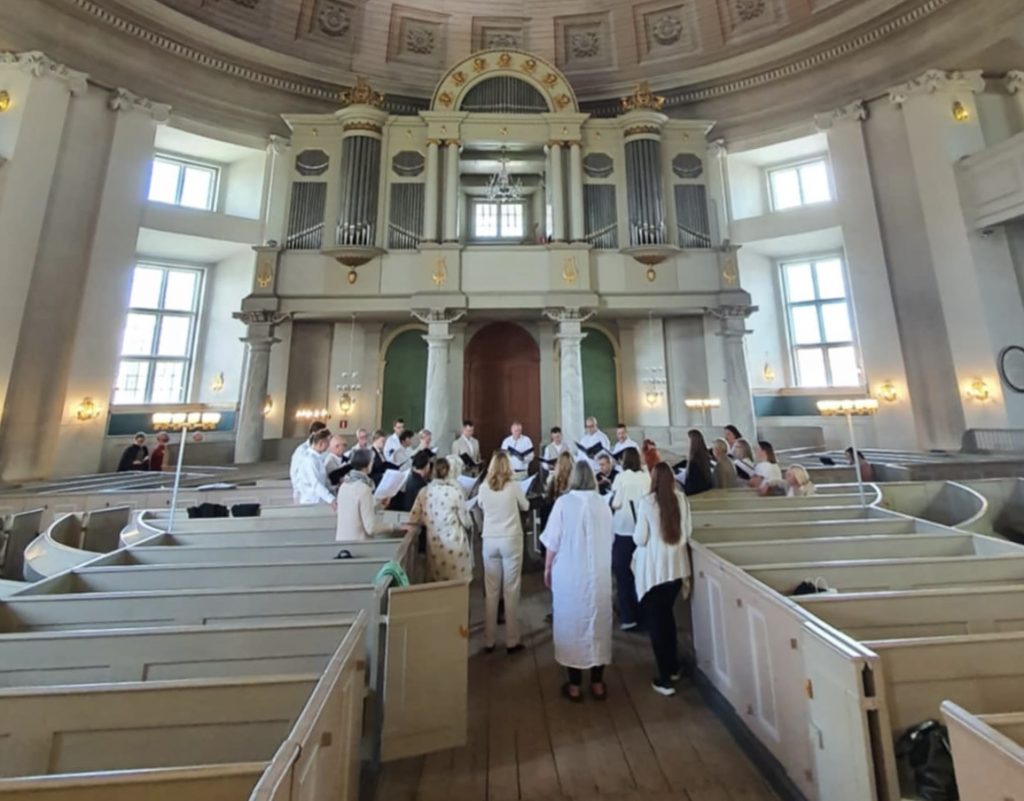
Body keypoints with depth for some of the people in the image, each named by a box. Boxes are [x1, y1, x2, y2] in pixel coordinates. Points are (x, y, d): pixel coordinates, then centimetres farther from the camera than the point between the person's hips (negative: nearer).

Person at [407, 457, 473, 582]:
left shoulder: (425, 491, -5)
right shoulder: (456, 491, -15)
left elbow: (414, 519, 0)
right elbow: (464, 519, -6)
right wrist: (468, 526, 16)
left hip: (434, 542, 4)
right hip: (454, 541, -3)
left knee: (436, 580, 18)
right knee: (457, 581, 11)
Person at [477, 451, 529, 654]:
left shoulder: (483, 487, -4)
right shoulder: (514, 486, -10)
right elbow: (525, 507, 8)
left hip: (490, 542, 2)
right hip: (511, 541, -2)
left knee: (491, 591, 12)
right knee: (511, 591, 7)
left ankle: (489, 641, 22)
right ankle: (512, 641, 17)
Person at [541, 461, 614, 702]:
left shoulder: (563, 502, -14)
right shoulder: (603, 504, -5)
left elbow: (553, 542, -10)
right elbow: (609, 540, 6)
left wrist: (547, 568, 4)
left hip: (570, 575, -2)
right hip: (599, 575, 3)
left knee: (572, 623, 11)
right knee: (598, 623, 16)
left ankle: (575, 685, 23)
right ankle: (597, 683, 29)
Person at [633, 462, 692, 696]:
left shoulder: (647, 502, -18)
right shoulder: (681, 499, -5)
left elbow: (639, 539, -14)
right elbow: (687, 532, 4)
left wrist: (636, 535, 7)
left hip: (653, 568, -5)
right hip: (675, 566, 5)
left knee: (654, 620, 12)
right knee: (667, 615, 25)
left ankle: (664, 679, 19)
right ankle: (673, 667, 40)